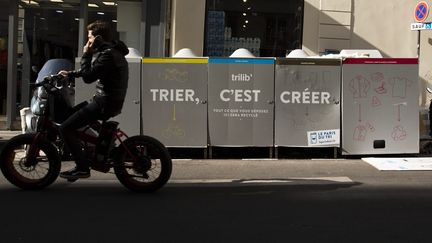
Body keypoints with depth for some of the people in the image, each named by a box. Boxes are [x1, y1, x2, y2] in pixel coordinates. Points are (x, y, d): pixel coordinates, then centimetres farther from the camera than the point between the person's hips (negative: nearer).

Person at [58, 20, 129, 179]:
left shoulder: (108, 54, -18)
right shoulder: (112, 50, 15)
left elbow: (88, 77, -21)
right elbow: (92, 71, 27)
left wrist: (86, 54, -11)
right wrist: (70, 74, 21)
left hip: (105, 103, -11)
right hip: (109, 101, 11)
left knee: (65, 128, -12)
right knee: (71, 113, 26)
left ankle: (83, 168, -9)